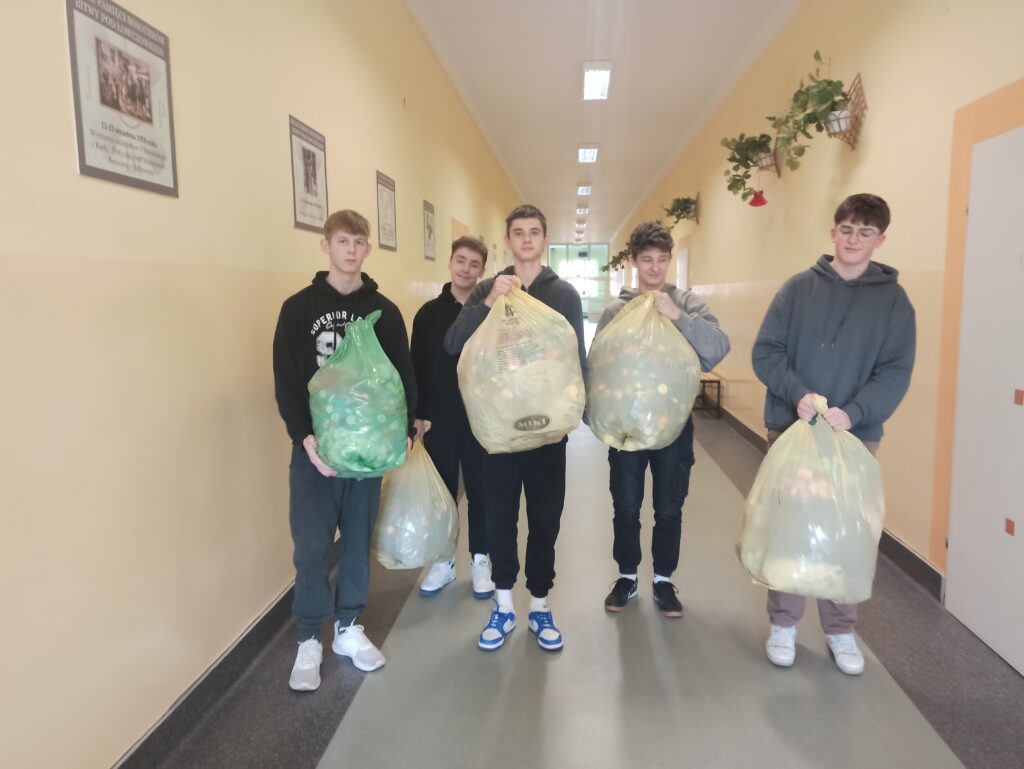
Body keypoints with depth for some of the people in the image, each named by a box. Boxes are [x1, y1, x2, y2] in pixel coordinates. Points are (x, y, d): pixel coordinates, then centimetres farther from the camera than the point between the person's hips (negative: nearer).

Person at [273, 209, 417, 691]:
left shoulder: (383, 310, 5)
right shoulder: (298, 308, 0)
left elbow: (403, 377, 5)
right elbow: (285, 381, -4)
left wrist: (403, 431, -7)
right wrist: (303, 436, -15)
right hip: (314, 445, -2)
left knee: (358, 539, 11)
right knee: (312, 545, 2)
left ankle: (348, 627, 27)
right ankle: (309, 640, 18)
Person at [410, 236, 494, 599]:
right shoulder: (429, 313, 3)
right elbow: (417, 367, 3)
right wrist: (416, 415, 0)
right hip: (439, 421, 1)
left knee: (481, 493, 9)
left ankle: (480, 559, 24)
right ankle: (444, 560, 26)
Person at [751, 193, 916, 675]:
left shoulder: (893, 299, 1)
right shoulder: (799, 288, 1)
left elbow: (895, 373, -6)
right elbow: (765, 351, -4)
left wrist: (853, 412, -23)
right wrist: (797, 393, -21)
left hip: (856, 435, 0)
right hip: (790, 429, 0)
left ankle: (840, 630, 27)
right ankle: (783, 624, 23)